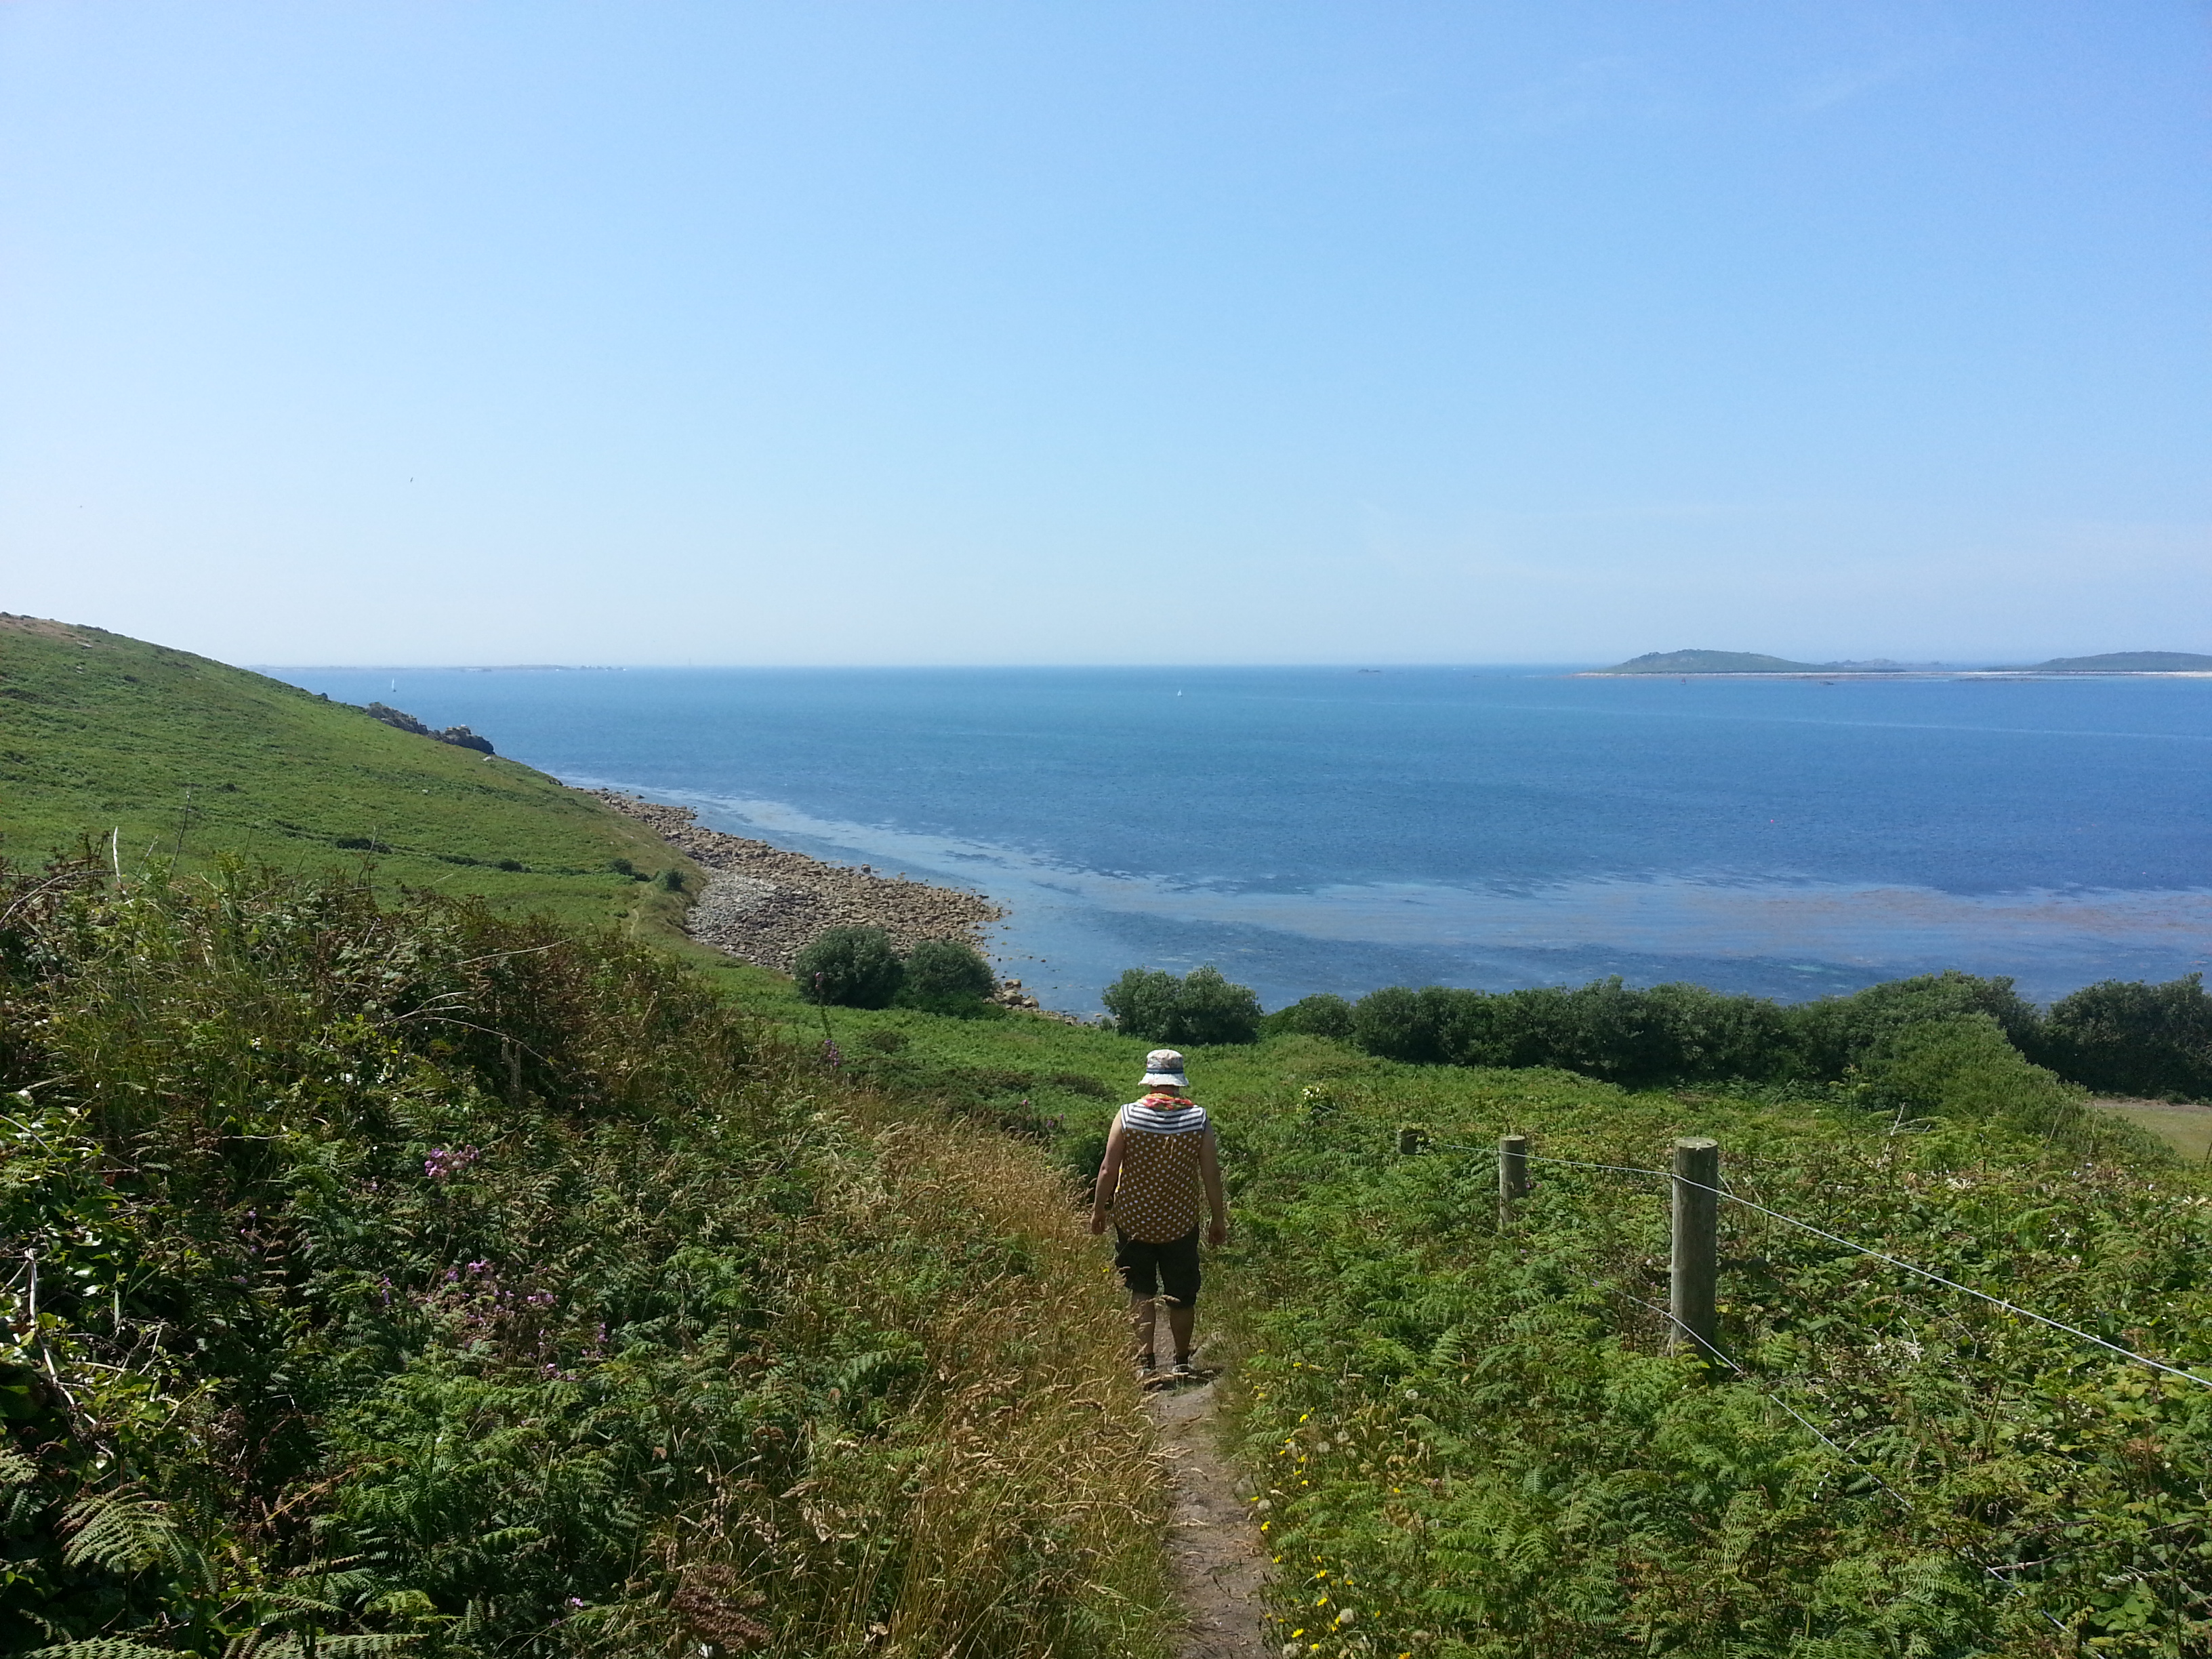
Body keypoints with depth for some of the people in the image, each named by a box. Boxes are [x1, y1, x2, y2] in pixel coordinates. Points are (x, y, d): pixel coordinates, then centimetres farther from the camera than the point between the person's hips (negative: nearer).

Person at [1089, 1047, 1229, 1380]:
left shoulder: (1127, 1115, -10)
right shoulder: (1198, 1118, -8)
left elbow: (1108, 1170, -8)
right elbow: (1211, 1175, -5)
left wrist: (1098, 1210, 6)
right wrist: (1219, 1219, 6)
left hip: (1134, 1220, -1)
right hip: (1181, 1223, 1)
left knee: (1141, 1293, 10)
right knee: (1182, 1296, 15)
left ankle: (1145, 1363, 2)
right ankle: (1182, 1363, 28)